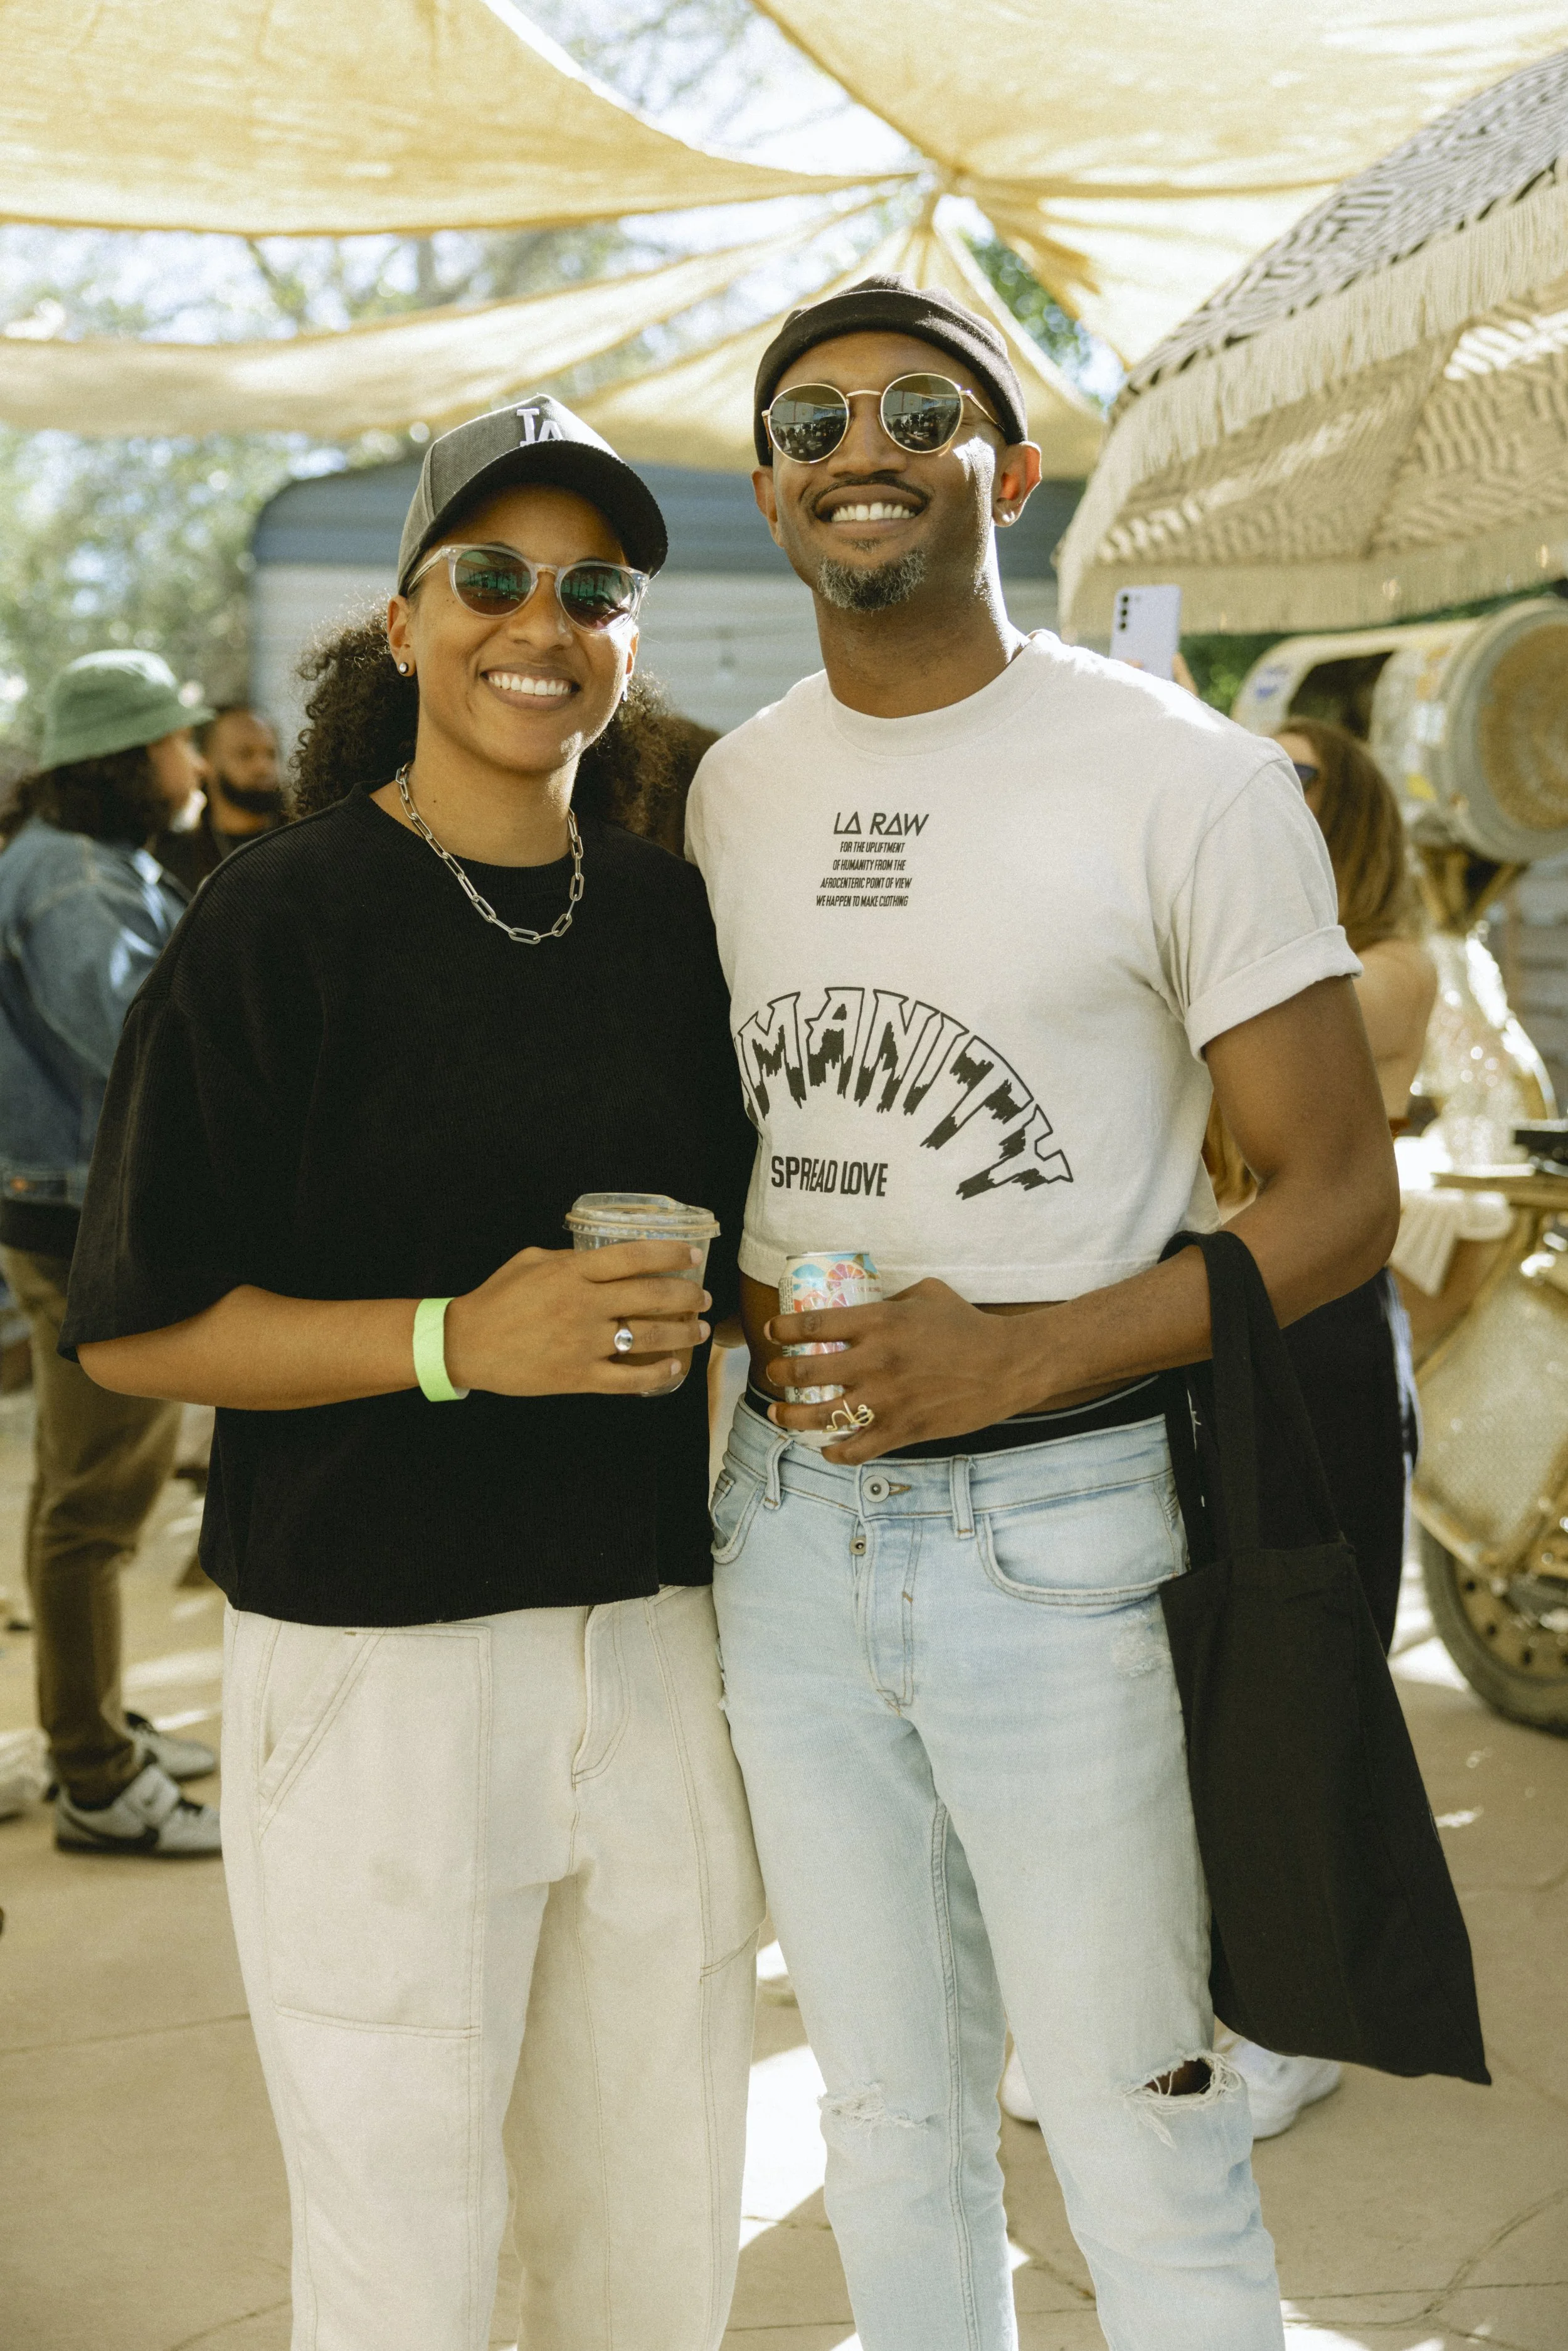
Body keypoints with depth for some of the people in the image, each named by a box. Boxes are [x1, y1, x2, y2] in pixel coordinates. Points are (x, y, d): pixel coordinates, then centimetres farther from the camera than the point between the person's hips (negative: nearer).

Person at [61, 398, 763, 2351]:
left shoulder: (675, 921, 8)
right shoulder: (279, 919, -8)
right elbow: (131, 1328, -10)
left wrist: (702, 1310, 0)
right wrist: (454, 1340, -21)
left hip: (651, 1650, 5)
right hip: (372, 1665, -5)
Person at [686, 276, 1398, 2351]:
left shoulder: (1185, 779, -8)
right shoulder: (729, 794, 8)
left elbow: (1340, 1196, -9)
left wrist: (1026, 1351, -22)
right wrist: (733, 1302, -3)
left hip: (1060, 1531, -5)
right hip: (788, 1521, 5)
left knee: (1147, 2158, 4)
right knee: (889, 2118, 19)